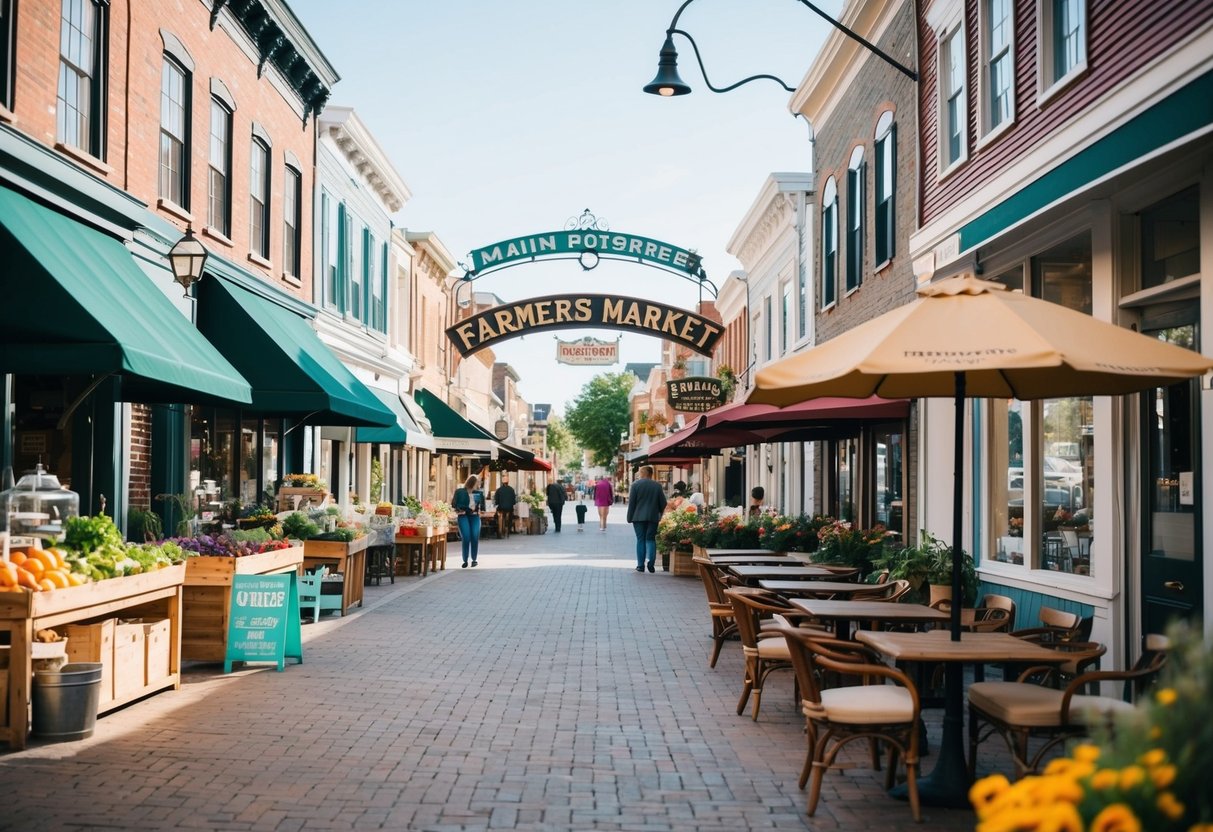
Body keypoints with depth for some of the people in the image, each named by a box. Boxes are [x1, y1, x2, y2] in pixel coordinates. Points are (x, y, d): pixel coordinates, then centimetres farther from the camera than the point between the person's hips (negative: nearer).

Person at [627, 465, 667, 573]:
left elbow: (631, 503, -4)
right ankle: (651, 561, -12)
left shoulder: (635, 484, -4)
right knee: (651, 539, 8)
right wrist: (660, 515, 17)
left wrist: (630, 517, 1)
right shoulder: (658, 485, 3)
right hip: (653, 517, 2)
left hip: (638, 517, -2)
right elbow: (663, 503, 4)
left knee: (640, 540, 5)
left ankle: (641, 565, 2)